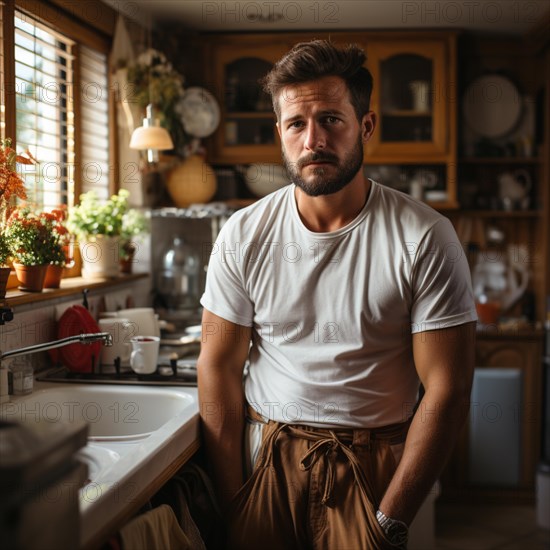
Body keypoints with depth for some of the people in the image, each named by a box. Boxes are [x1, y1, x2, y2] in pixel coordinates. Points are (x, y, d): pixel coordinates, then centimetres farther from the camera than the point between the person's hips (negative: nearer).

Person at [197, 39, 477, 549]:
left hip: (373, 463, -2)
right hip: (262, 454, 2)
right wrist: (233, 501, -6)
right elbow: (219, 364, -2)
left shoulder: (425, 239, -11)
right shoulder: (243, 234, -4)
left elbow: (447, 388, -11)